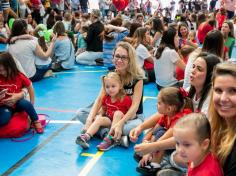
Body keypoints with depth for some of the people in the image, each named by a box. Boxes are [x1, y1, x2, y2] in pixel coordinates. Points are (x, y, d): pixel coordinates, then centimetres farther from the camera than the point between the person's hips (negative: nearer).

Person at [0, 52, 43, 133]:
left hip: (17, 103, 2)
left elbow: (30, 87, 2)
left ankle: (36, 121, -9)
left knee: (26, 104, -32)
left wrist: (31, 105, -2)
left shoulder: (20, 76, -8)